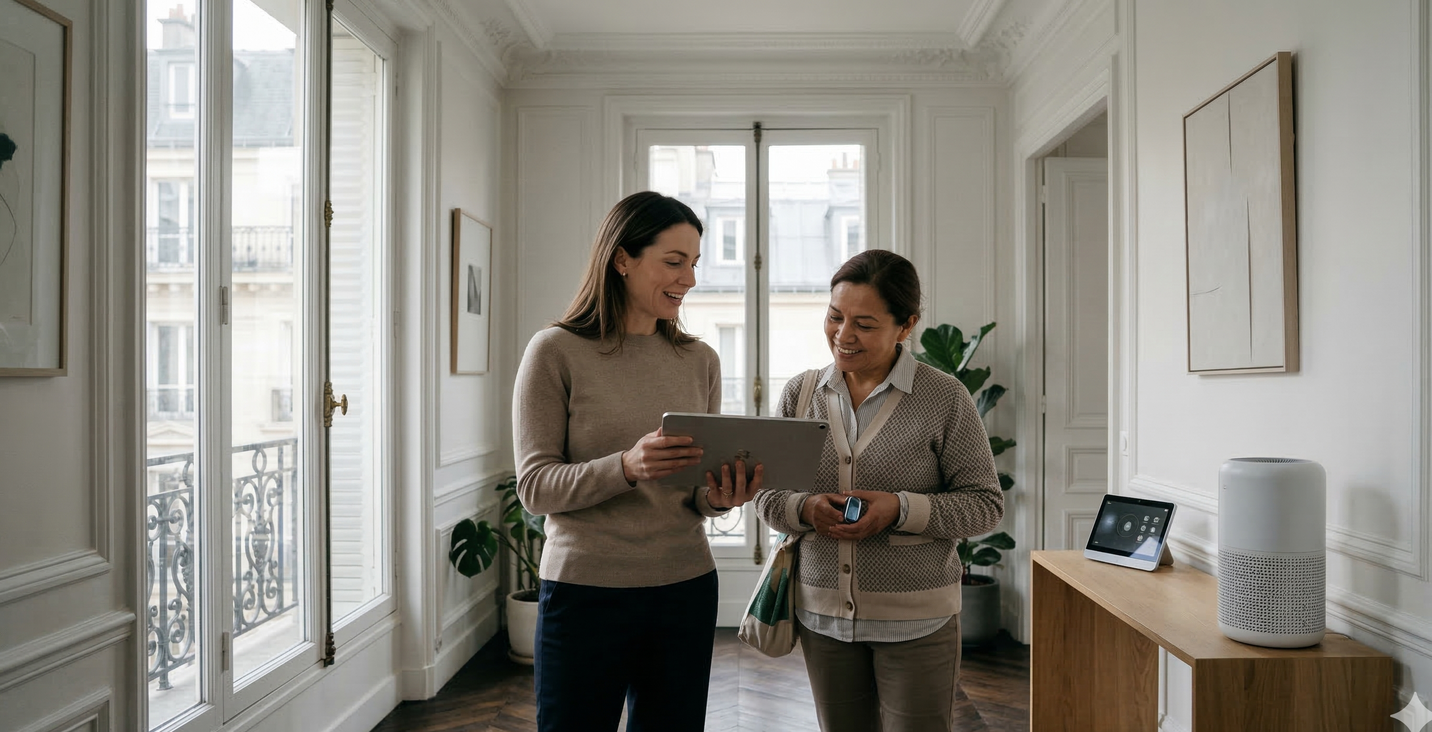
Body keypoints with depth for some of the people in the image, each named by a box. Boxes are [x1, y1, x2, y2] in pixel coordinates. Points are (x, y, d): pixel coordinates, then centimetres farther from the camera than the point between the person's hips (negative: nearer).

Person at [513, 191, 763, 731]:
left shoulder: (700, 361, 7)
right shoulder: (556, 352, -7)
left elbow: (697, 493, 12)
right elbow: (534, 486, -10)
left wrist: (720, 497, -11)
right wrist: (627, 467, -26)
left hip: (686, 587, 4)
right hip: (584, 590, -4)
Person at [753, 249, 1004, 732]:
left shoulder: (944, 398, -9)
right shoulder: (800, 393, 2)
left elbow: (986, 504, -6)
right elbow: (767, 495, 7)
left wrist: (901, 510, -20)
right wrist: (805, 509, -15)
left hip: (915, 619, -3)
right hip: (822, 614, 4)